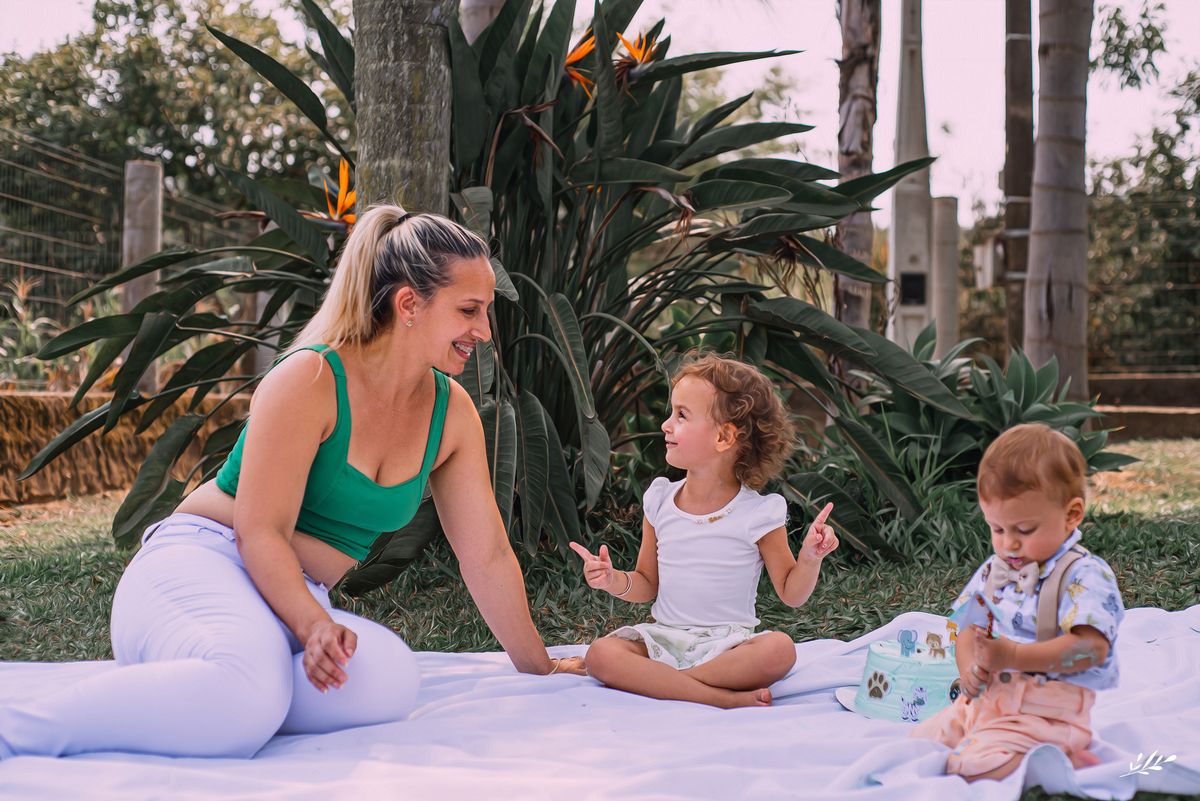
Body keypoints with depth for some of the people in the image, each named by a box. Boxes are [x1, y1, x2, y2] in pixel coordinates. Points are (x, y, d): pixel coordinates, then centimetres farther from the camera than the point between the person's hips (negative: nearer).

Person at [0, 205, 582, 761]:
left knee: (390, 681, -30)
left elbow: (487, 556, 13)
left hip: (297, 600, 7)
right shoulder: (311, 380, -13)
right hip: (198, 564, -7)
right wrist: (313, 624, -33)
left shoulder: (452, 412, 7)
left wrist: (540, 670, 16)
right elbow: (260, 532, -17)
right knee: (248, 689, -42)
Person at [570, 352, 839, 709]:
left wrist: (810, 558, -18)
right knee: (600, 653, -26)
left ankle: (654, 680, -24)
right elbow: (648, 584, 13)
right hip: (663, 637, 3)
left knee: (779, 649, -33)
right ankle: (724, 697, -29)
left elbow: (791, 593, 1)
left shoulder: (757, 514, -4)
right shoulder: (660, 502, 6)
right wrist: (615, 581, -8)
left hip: (728, 644, -2)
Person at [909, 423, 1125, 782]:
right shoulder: (993, 570, 11)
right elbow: (969, 630, 15)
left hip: (1044, 711, -9)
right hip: (986, 699, 9)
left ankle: (1067, 762, -6)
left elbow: (1092, 647, -22)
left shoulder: (1086, 577, -12)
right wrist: (969, 667, -10)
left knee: (973, 768, -27)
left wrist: (1014, 657, -28)